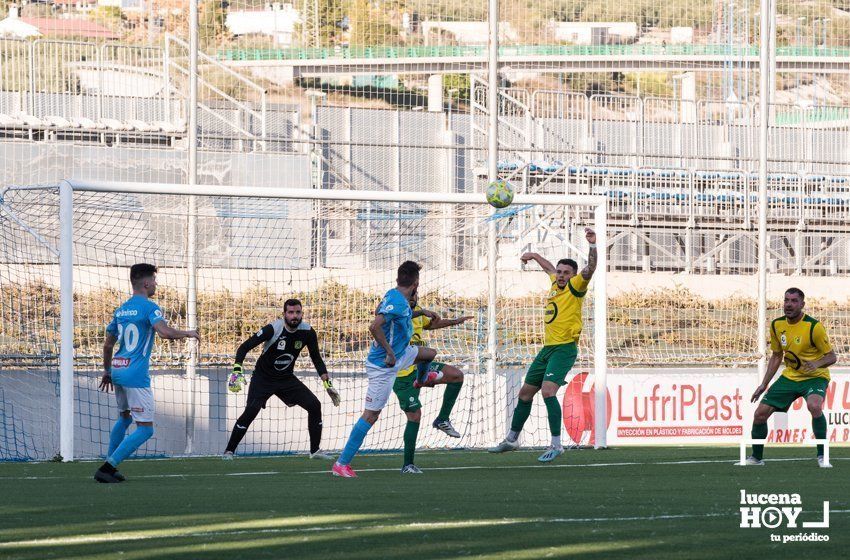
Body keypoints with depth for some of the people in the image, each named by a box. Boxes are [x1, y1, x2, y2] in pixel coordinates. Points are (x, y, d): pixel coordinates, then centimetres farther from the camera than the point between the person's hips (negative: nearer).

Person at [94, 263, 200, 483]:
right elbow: (164, 332, -26)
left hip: (118, 371, 8)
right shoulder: (150, 308, -9)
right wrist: (188, 333, -9)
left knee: (124, 418, 27)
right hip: (136, 374, -8)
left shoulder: (121, 309, 14)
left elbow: (108, 345, 20)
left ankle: (109, 467, 26)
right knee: (145, 428, -4)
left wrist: (107, 371, 31)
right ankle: (108, 467, -13)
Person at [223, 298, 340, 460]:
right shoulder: (273, 329, -23)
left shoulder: (307, 332, -9)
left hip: (287, 379, 4)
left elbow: (317, 359, 6)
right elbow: (245, 347, -22)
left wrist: (327, 383, -1)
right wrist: (237, 370, -36)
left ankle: (315, 450, 6)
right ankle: (228, 451, -11)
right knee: (251, 411, -23)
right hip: (263, 378, -4)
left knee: (314, 405, -8)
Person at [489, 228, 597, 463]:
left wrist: (593, 245, -39)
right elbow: (550, 268, 36)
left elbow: (589, 270, -26)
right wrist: (535, 256, 48)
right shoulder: (556, 283, 13)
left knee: (548, 391, -25)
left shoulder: (575, 286, -7)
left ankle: (556, 444, -21)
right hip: (547, 348, 9)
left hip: (564, 348, -9)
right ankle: (512, 439, 32)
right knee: (525, 393, 16)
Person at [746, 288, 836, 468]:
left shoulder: (814, 326, -18)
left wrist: (816, 364, -34)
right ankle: (756, 458, 20)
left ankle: (822, 456, -23)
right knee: (760, 413, -2)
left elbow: (832, 357, -12)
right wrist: (764, 385, 10)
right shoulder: (777, 325, -1)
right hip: (790, 376, 6)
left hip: (815, 377, -6)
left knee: (814, 406, -37)